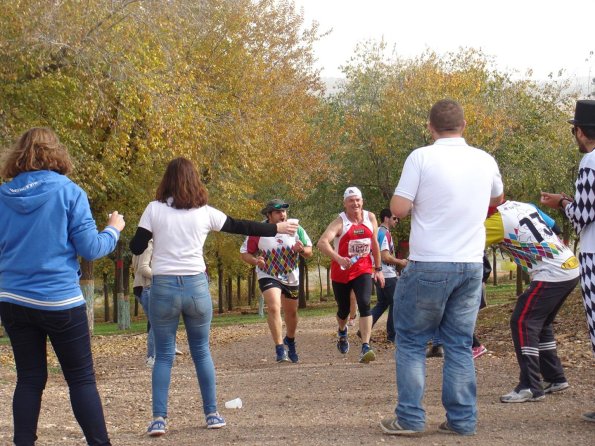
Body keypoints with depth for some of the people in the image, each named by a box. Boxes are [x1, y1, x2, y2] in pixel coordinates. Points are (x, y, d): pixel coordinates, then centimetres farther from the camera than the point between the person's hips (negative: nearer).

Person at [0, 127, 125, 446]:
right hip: (59, 300, -3)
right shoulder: (68, 192, -9)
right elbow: (90, 248, -8)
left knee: (29, 379, 11)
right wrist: (113, 230, 9)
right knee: (81, 379, 6)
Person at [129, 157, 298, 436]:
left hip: (163, 287, -1)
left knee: (163, 354, 5)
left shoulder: (155, 209, -3)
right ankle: (212, 414, 17)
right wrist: (276, 229, 25)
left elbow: (136, 248, -2)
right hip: (196, 286, 1)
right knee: (202, 351, 15)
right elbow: (241, 227, 12)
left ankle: (158, 419, -4)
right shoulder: (204, 212, 1)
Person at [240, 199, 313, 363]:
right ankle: (280, 349, -24)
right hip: (268, 277, -3)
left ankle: (290, 341, 48)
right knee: (274, 308, -26)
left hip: (291, 277, 4)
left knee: (291, 313, 18)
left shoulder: (295, 229, -7)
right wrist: (255, 261, -25)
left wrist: (302, 250, -25)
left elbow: (309, 252, -2)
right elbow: (244, 253, -5)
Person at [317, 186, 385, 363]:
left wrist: (378, 269, 13)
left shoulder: (370, 218, -1)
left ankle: (365, 348, -23)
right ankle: (342, 332, 49)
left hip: (363, 270, 2)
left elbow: (375, 244, 12)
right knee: (344, 309, 13)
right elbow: (322, 242, -31)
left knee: (364, 304, -19)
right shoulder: (340, 222, -16)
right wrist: (338, 258, -47)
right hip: (341, 272, -2)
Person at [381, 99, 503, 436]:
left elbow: (398, 209, -10)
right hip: (471, 266, 4)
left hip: (429, 265, -4)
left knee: (412, 341, 8)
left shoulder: (422, 158, -9)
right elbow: (497, 198, 25)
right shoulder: (485, 161, 5)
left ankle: (410, 418, 5)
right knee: (460, 345, 11)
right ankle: (463, 419, 9)